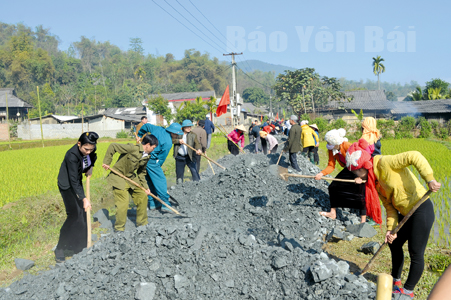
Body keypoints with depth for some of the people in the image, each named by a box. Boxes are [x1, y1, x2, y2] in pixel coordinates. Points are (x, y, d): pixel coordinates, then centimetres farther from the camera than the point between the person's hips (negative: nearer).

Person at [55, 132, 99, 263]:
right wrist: (84, 198, -33)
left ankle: (79, 246, 20)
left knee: (82, 213, 7)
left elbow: (93, 156, 15)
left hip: (77, 181, 7)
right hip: (67, 185, -7)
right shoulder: (72, 155, -33)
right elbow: (74, 181, -32)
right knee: (74, 215, -15)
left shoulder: (90, 150, -14)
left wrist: (90, 167, -3)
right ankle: (59, 249, -5)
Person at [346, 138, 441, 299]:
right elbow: (390, 206, 5)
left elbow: (414, 156, -30)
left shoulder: (384, 163, -19)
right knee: (394, 243, 20)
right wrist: (391, 229, -3)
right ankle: (396, 280, 38)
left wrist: (429, 179, -35)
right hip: (406, 213, 10)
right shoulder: (375, 179, 6)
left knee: (416, 252, 0)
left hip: (421, 209, -10)